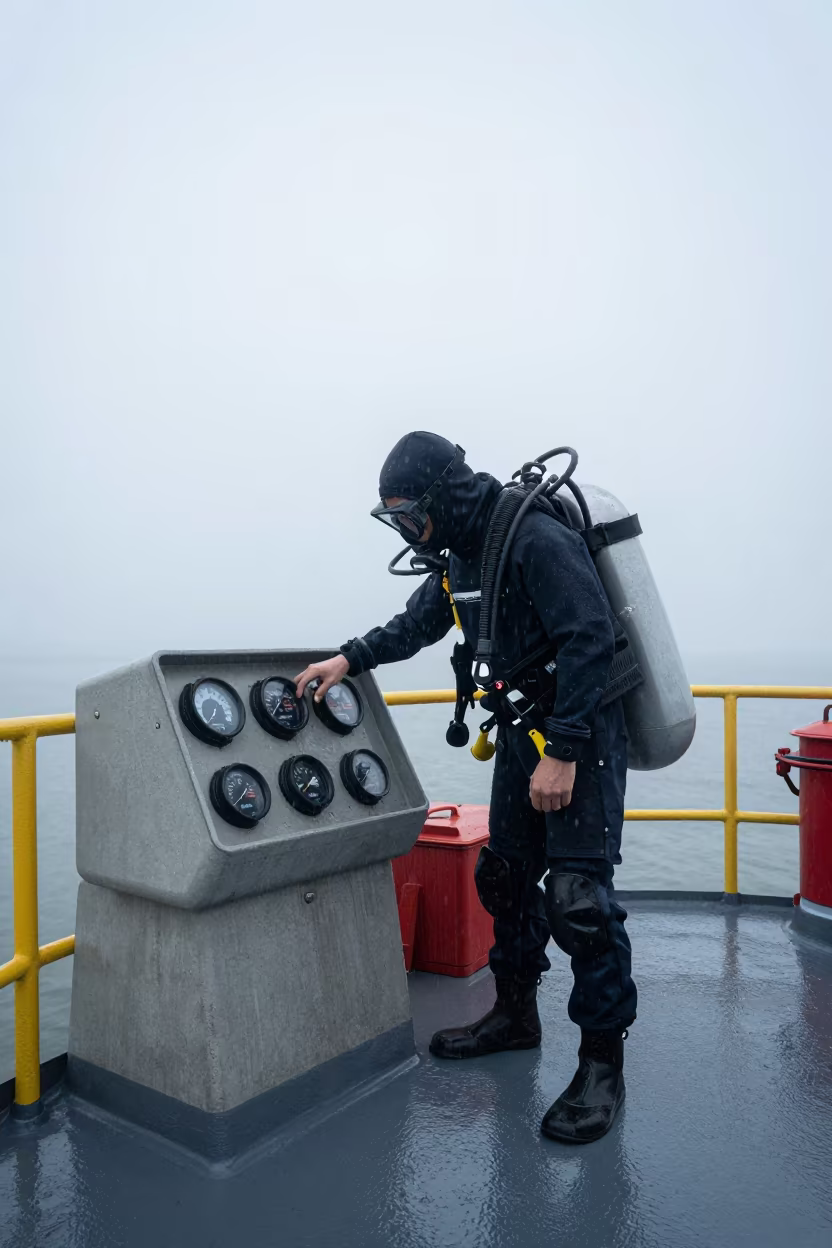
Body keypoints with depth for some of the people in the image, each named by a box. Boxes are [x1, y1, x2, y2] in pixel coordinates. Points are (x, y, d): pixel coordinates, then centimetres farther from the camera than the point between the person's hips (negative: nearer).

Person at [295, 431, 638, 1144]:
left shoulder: (537, 538, -20)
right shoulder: (463, 555, 8)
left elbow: (590, 639, -26)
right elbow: (416, 624, 23)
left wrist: (562, 752, -26)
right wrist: (349, 659, 10)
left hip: (582, 731, -9)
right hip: (522, 728, 9)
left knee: (577, 894, -11)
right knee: (505, 874, 15)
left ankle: (603, 1060, 7)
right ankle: (516, 1013, 34)